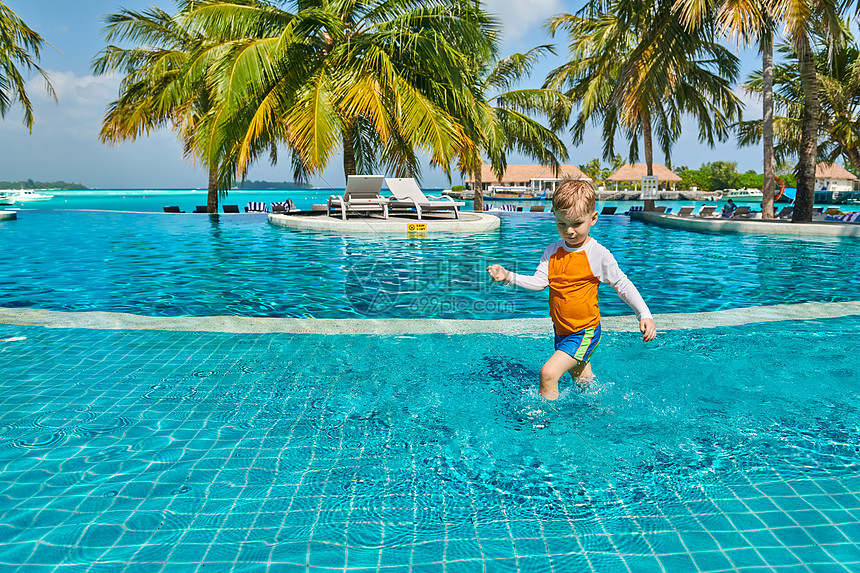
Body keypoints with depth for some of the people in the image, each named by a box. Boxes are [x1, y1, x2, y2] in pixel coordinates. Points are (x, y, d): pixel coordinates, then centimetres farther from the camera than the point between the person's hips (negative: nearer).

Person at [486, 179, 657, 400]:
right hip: (561, 331, 6)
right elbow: (538, 282, -8)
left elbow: (623, 285, -9)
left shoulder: (598, 254, -16)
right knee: (582, 378, 24)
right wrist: (508, 276, -23)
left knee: (549, 372, -18)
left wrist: (645, 315, -15)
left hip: (585, 332, -6)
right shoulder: (552, 251, -1)